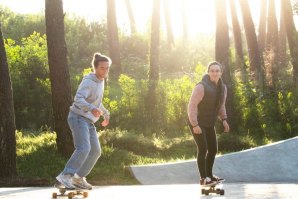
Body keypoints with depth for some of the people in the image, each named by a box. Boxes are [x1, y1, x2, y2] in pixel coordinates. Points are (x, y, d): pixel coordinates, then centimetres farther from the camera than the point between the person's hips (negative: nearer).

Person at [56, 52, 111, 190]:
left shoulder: (101, 81, 13)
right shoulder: (88, 81, -16)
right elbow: (78, 99, -31)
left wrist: (106, 113, 32)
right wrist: (91, 109, -48)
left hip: (88, 121, 9)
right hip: (78, 117, -9)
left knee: (95, 151, 4)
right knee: (83, 148, -25)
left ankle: (79, 178, 15)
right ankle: (65, 176, -28)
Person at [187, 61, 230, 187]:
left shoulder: (222, 88, -1)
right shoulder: (201, 87, -25)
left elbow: (221, 105, 14)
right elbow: (192, 106, -26)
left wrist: (224, 120, 1)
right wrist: (195, 125, -29)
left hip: (209, 124, 8)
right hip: (197, 123, -8)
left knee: (213, 149, 9)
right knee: (203, 148, -15)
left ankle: (209, 175, 24)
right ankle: (203, 179, -9)